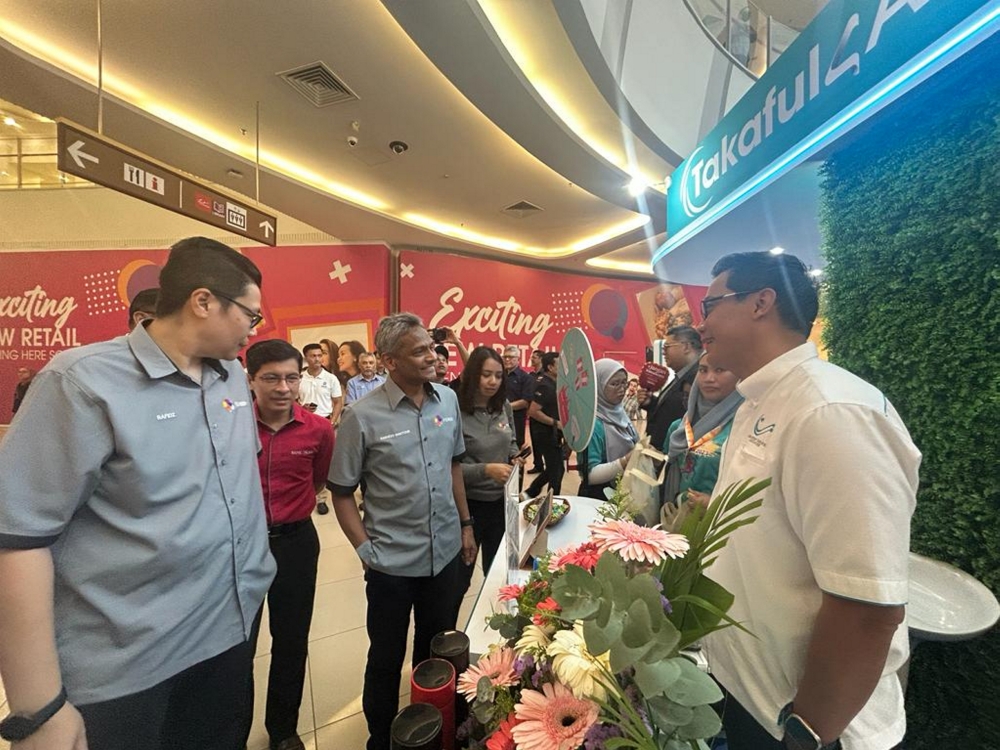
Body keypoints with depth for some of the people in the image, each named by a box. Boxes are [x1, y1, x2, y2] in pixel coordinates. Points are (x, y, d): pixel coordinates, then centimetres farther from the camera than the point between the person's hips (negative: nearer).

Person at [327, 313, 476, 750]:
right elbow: (342, 492, -8)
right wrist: (366, 549, -11)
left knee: (437, 652, 24)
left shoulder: (448, 399, -3)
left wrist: (466, 524, 8)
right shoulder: (363, 416, -16)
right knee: (386, 660, 18)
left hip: (447, 553, 4)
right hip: (392, 563, -4)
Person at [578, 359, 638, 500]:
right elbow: (590, 475, -24)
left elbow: (630, 448, 10)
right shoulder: (592, 422, -21)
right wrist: (625, 461, -32)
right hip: (599, 497, -7)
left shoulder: (618, 413, 1)